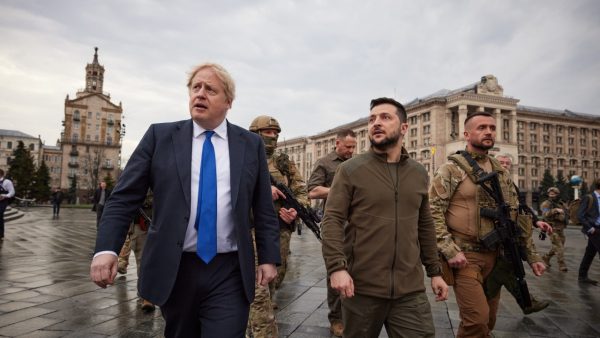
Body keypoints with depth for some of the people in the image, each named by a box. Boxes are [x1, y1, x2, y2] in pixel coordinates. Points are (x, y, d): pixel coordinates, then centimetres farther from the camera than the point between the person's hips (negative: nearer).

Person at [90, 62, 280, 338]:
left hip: (229, 274, -1)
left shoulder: (251, 144, 4)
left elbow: (264, 208, 6)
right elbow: (124, 197, -1)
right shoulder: (160, 136, 2)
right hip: (173, 270, 1)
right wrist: (106, 248, -12)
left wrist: (268, 257, 3)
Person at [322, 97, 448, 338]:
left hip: (411, 290, 3)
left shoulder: (419, 173, 10)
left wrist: (434, 271, 16)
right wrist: (337, 267, -21)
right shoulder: (350, 169, -3)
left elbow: (425, 226, 17)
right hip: (361, 287, -3)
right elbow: (332, 221, -10)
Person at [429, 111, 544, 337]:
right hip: (464, 257, -6)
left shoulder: (501, 173, 12)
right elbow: (433, 213, -13)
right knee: (477, 319, -12)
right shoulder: (450, 169, -7)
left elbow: (515, 217, 15)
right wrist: (450, 251, -20)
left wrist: (531, 256, 10)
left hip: (495, 256, 6)